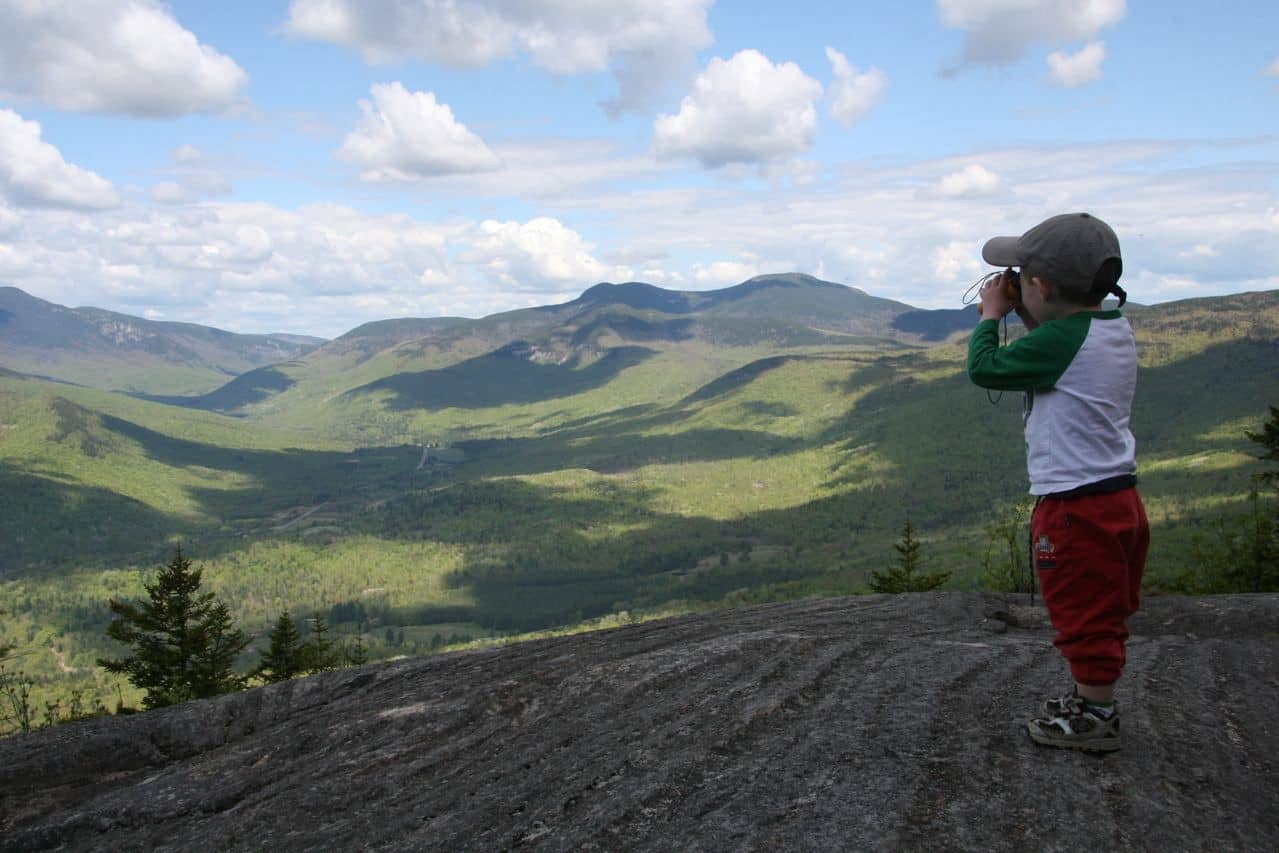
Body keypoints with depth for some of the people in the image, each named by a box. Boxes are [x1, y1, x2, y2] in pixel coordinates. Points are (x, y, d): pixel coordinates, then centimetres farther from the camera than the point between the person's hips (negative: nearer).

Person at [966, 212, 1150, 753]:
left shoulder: (1060, 340, -21)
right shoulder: (1116, 332, 7)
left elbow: (984, 368, -15)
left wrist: (991, 315, -1)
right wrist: (1029, 320, 10)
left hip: (1075, 505, -9)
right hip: (1119, 493, 9)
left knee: (1084, 615, 4)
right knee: (1105, 613, 20)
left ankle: (1096, 718, 16)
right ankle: (1093, 697, 34)